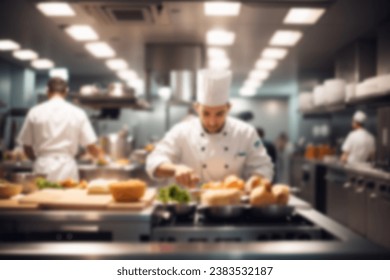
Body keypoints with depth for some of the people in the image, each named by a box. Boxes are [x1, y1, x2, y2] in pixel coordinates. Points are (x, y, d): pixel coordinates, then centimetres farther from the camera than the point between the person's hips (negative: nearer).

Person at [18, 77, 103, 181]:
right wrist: (99, 154, 24)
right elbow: (90, 146, 3)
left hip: (43, 169, 1)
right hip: (67, 168, 0)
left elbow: (27, 148, 7)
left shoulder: (35, 112, 2)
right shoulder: (77, 113, 1)